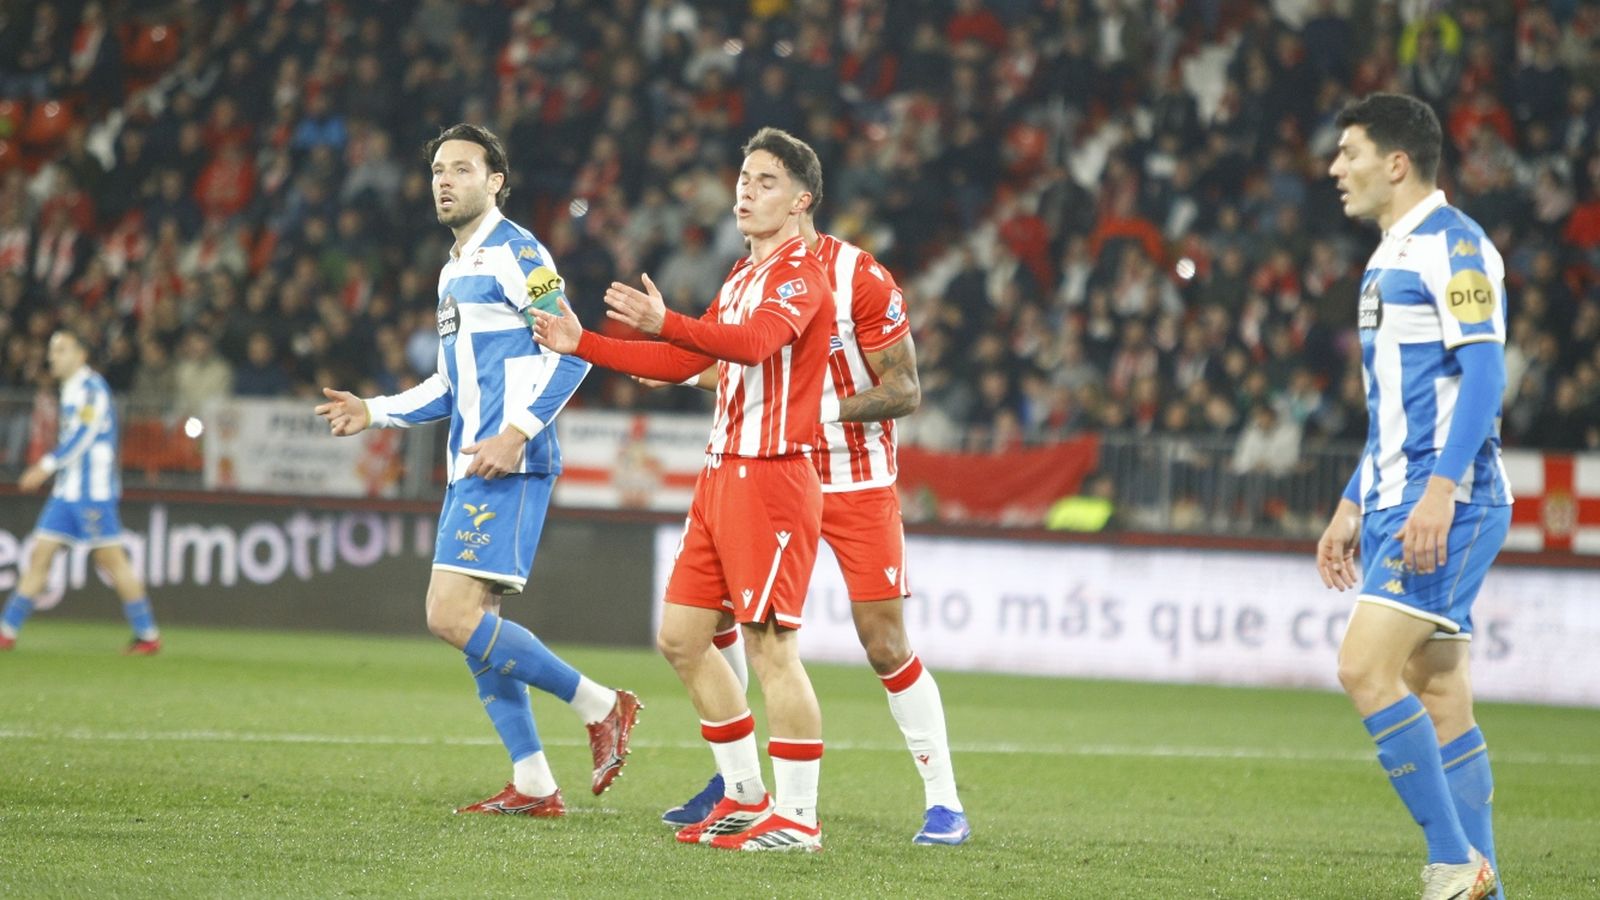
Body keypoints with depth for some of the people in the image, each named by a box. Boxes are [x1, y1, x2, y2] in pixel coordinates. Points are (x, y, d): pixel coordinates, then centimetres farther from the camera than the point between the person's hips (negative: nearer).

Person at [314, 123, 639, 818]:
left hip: (508, 467, -10)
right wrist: (374, 413, 20)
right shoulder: (454, 271, 21)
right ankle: (533, 786, 12)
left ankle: (600, 706, -7)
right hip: (470, 468, 10)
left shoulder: (514, 253, -8)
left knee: (453, 617, -17)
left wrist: (517, 431, -23)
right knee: (472, 623, 8)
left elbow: (571, 350, -16)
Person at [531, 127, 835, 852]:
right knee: (681, 637, 9)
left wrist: (666, 323, -45)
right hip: (722, 475, 10)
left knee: (770, 647, -10)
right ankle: (745, 796, 18)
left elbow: (756, 341, -30)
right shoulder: (741, 277, 20)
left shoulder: (802, 274, -10)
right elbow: (686, 363, 28)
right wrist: (584, 346, 22)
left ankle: (796, 817, -5)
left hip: (774, 478, -10)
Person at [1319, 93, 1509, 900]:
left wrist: (1440, 488, -27)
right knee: (1439, 697, 7)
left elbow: (1484, 372, -19)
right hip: (1398, 502, 10)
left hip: (1448, 503, -10)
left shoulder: (1452, 245, -10)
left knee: (1365, 667, -17)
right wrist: (1353, 507, 24)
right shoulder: (1389, 258, 20)